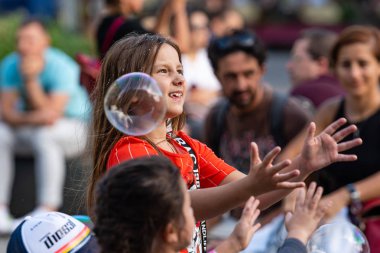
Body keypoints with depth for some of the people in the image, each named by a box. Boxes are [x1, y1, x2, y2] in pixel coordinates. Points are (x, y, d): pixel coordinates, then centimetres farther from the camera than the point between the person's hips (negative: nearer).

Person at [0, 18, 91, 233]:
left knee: (44, 136, -36)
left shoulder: (61, 66, -21)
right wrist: (31, 118, -30)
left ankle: (48, 212, -36)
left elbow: (52, 113, -27)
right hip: (27, 130, 5)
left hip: (75, 128, -5)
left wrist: (31, 80, -31)